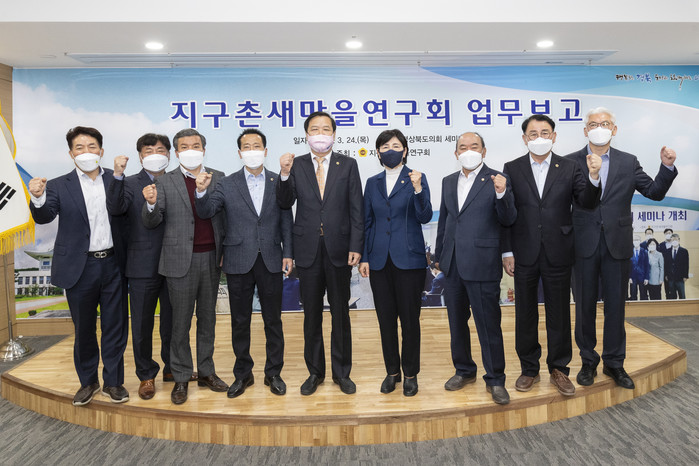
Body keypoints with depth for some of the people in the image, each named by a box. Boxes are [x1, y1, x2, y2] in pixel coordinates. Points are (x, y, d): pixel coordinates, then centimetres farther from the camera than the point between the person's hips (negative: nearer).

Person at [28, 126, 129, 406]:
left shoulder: (116, 180, 3)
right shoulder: (59, 186, 0)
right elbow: (44, 217, -16)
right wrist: (38, 198, -35)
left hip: (112, 264, 1)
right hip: (80, 268, 0)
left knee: (115, 326, 9)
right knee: (84, 329, 13)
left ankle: (113, 382, 25)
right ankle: (88, 381, 31)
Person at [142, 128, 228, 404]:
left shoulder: (217, 178, 6)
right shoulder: (164, 183, 0)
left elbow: (225, 215, 8)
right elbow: (151, 223, -4)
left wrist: (226, 250, 1)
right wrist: (151, 204, -26)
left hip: (211, 258, 3)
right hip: (181, 260, -2)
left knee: (207, 318, 12)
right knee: (181, 322, 6)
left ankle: (206, 372, 26)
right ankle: (181, 378, 19)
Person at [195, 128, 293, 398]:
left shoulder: (278, 182, 4)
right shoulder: (227, 185, 3)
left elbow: (286, 220, 5)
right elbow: (206, 213, -5)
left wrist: (287, 253, -1)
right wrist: (202, 192, -25)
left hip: (271, 261, 0)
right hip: (239, 262, 0)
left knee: (273, 320, 9)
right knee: (240, 322, 10)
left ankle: (273, 373, 24)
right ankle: (242, 374, 26)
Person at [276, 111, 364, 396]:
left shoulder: (348, 165, 3)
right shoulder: (296, 165, 5)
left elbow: (356, 209, -1)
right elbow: (285, 203, -4)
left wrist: (356, 247, -8)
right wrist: (284, 174, -18)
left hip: (339, 249, -1)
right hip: (308, 250, 1)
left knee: (341, 313, 9)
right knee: (311, 315, 11)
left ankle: (342, 372, 25)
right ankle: (315, 372, 27)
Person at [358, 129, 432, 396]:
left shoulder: (416, 179, 0)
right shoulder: (373, 183, 10)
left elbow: (425, 217, -11)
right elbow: (367, 222, 11)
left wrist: (418, 189, -27)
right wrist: (364, 258, 6)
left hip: (409, 260, -3)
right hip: (380, 261, 4)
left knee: (409, 318, 3)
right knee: (386, 319, 10)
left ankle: (411, 374, 19)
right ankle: (392, 372, 25)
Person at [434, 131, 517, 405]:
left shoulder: (496, 180, -4)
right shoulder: (449, 182, 12)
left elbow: (508, 220, -8)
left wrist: (502, 194, -26)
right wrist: (439, 255, 19)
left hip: (482, 265, -5)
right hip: (453, 265, 6)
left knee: (489, 325, 1)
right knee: (456, 322, 16)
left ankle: (495, 380, 18)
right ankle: (464, 371, 33)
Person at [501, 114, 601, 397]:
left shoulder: (569, 168, 3)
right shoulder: (512, 169, 2)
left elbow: (587, 203, -6)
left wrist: (594, 177, -25)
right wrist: (507, 252, -3)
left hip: (558, 254, 0)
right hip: (524, 255, 0)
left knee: (558, 314, 9)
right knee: (525, 314, 10)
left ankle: (559, 369, 25)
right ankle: (529, 369, 25)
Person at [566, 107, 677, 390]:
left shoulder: (628, 163, 7)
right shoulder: (571, 162, 1)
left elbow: (655, 192, 6)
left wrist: (667, 167, -7)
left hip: (617, 244, 2)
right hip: (584, 245, -1)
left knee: (616, 305, 9)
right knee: (585, 305, 9)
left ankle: (614, 362, 25)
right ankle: (588, 361, 24)